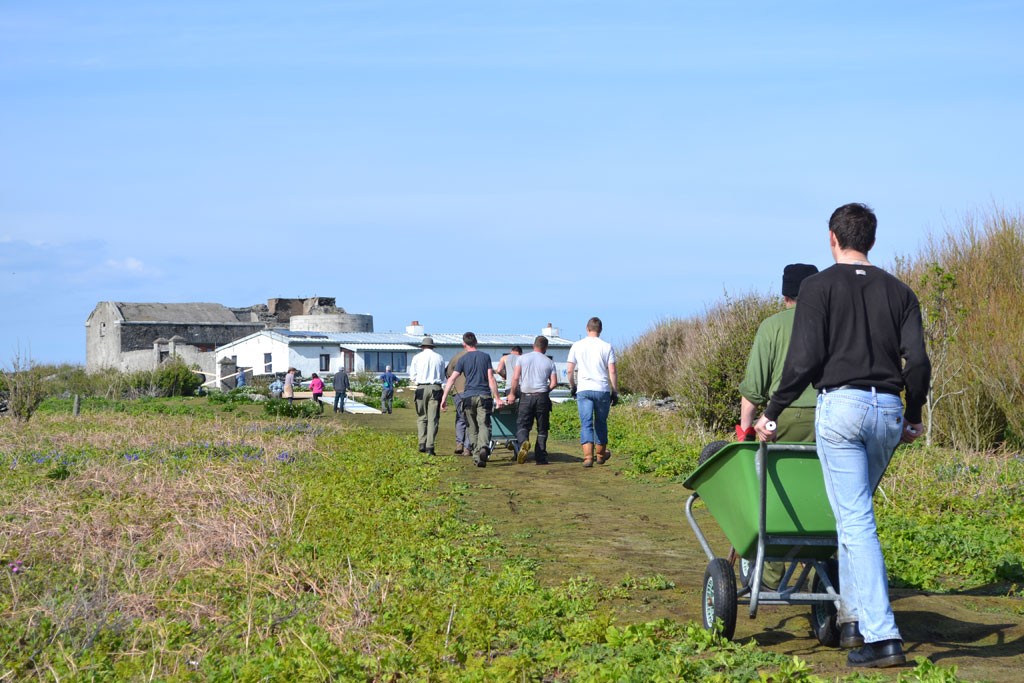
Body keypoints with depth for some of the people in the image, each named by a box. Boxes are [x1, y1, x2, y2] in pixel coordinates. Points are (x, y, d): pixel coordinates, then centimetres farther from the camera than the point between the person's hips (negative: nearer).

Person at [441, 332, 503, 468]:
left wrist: (444, 398, -2)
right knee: (484, 424, -8)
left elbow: (452, 379, -2)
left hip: (469, 396, 0)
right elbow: (491, 378, 0)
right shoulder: (485, 357, 6)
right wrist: (497, 398, 1)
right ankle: (483, 447, -35)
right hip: (484, 395, 0)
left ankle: (476, 456, 10)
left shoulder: (463, 359, 4)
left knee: (472, 428, 10)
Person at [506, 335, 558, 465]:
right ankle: (540, 457, 6)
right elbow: (554, 383, 2)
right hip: (542, 397, 1)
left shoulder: (523, 358, 4)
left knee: (522, 425, 3)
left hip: (526, 397, -1)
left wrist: (512, 394, 11)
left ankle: (523, 442, -28)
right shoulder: (549, 362, 7)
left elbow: (515, 378, -2)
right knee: (542, 429, 9)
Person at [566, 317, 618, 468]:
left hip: (584, 390, 0)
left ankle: (588, 456, -15)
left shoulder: (577, 346, 4)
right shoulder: (607, 347, 1)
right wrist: (615, 392, 5)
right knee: (601, 423, 15)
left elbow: (569, 370, 5)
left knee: (586, 424, -2)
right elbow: (612, 372, -2)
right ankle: (600, 454, 28)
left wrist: (572, 386, 20)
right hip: (603, 390, 0)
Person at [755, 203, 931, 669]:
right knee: (855, 514, 20)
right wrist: (914, 416, 19)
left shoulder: (819, 286, 0)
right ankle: (852, 617, 21)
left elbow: (804, 360, -7)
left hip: (841, 405, -5)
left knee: (855, 522, -6)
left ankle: (881, 637, -12)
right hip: (888, 409, 5)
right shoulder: (898, 291, 12)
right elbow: (917, 360, 5)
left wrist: (772, 412, 2)